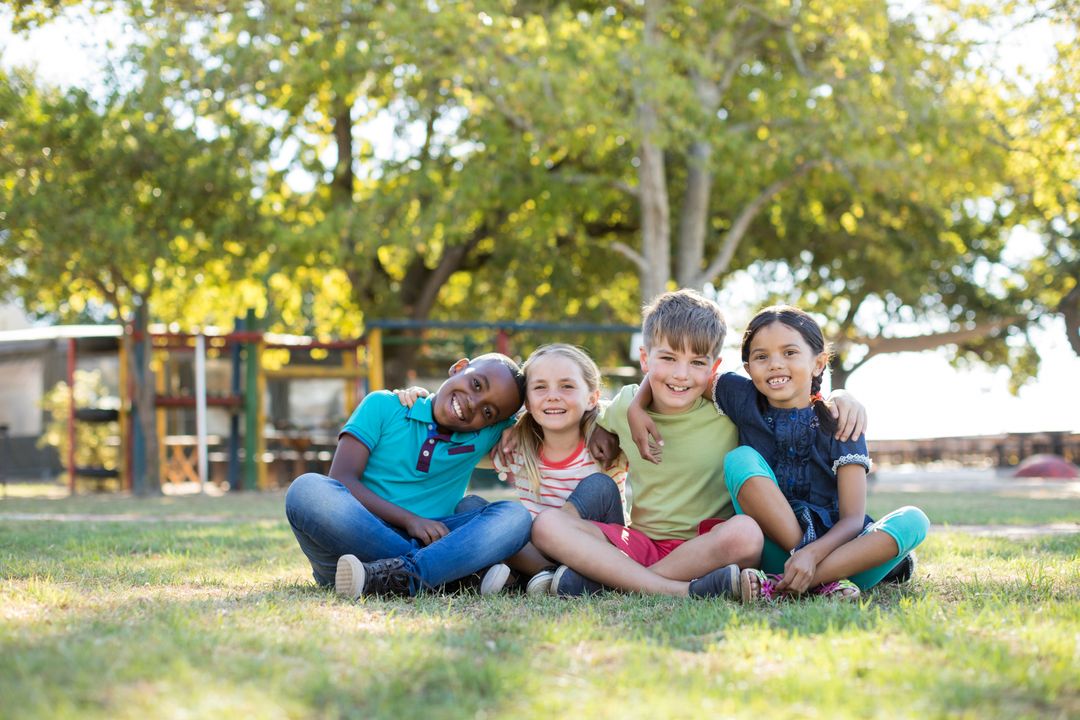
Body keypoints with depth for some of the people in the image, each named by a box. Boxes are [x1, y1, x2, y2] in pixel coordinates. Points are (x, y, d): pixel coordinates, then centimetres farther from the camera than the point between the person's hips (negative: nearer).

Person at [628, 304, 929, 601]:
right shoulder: (743, 400, 2)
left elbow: (853, 518, -13)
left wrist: (812, 554, -32)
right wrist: (637, 407, -5)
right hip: (774, 553, 1)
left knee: (913, 520, -28)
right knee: (740, 459, -19)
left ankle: (782, 585, -36)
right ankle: (825, 579, -26)